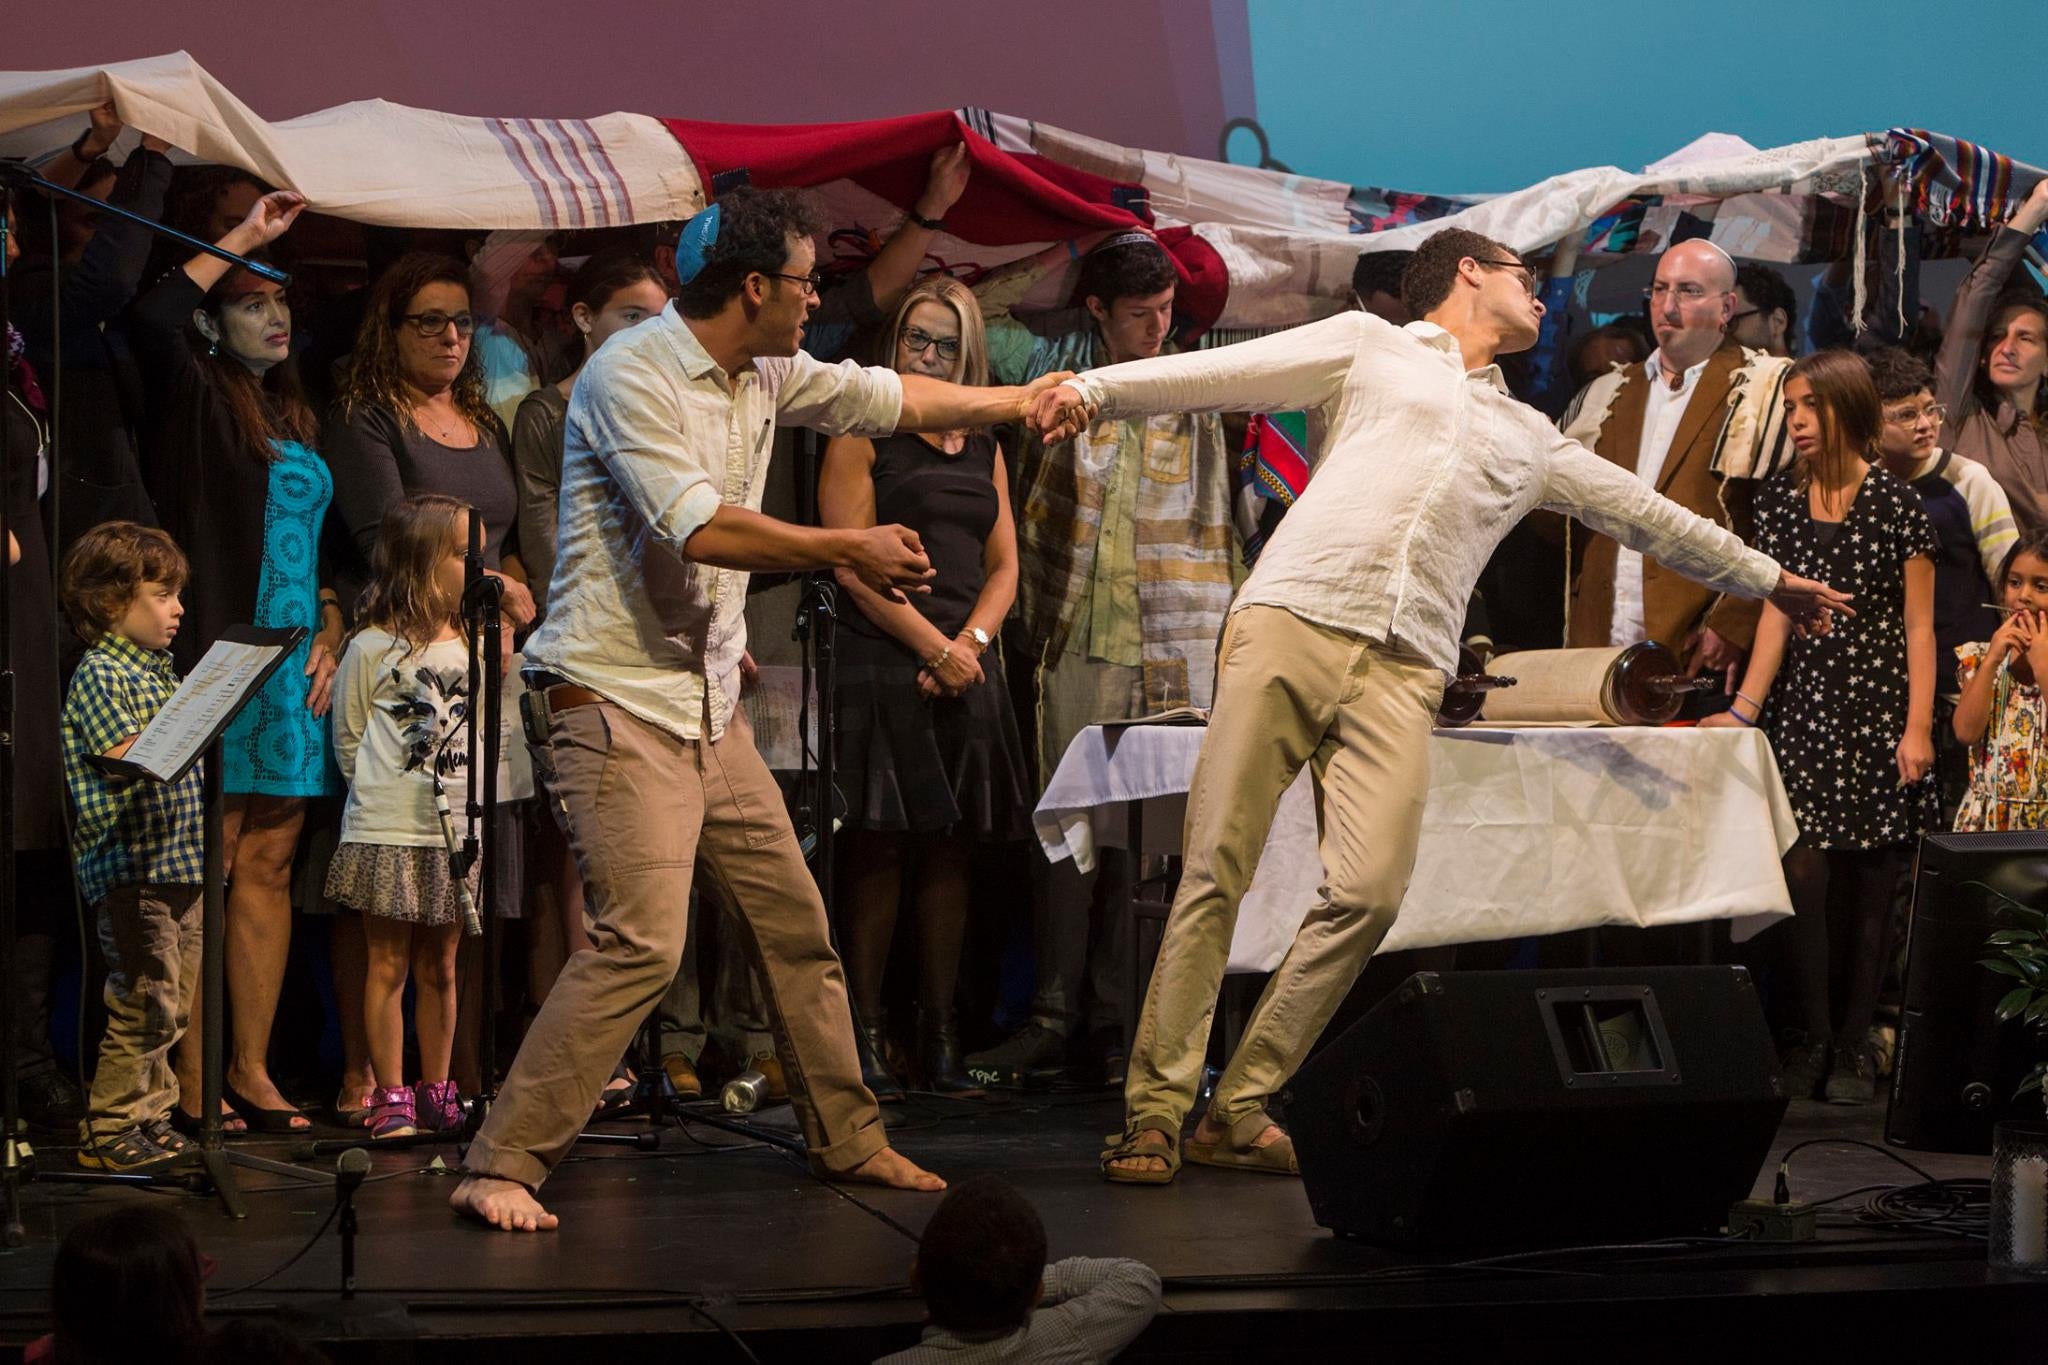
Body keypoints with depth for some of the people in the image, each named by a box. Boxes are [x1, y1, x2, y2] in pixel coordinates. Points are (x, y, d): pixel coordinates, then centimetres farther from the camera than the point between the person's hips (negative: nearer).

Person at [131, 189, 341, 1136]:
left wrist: (329, 629, 9)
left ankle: (252, 1068, 11)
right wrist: (241, 237, -13)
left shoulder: (299, 421, 20)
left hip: (295, 667, 7)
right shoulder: (199, 402, 0)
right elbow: (152, 319, -20)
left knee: (267, 868, 7)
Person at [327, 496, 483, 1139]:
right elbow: (348, 740, 0)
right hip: (388, 835, -5)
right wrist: (386, 792, 0)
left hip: (455, 834, 5)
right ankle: (390, 1097, 5)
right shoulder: (372, 648, -7)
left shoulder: (471, 646, 9)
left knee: (440, 968, 11)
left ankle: (437, 1093, 19)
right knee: (389, 965, -1)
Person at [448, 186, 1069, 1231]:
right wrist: (850, 550, -17)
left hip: (709, 709, 9)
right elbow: (697, 527, -25)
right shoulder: (632, 373, -16)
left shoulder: (766, 376, 11)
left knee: (793, 922, 14)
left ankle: (848, 1139, 29)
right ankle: (499, 1168, -16)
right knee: (643, 940, -19)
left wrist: (1024, 402, 31)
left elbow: (887, 397, 26)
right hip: (614, 702, -9)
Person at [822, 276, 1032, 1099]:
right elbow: (854, 563, -7)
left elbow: (1003, 567, 15)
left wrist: (969, 644, -4)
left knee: (949, 854, 4)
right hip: (882, 665, -5)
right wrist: (932, 648, -12)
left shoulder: (985, 451, 18)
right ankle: (867, 1042, -5)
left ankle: (939, 1044, 6)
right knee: (877, 855, -7)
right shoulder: (865, 437, 1)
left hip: (966, 672, 5)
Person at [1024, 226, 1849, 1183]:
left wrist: (1769, 581, 45)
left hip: (1404, 668, 4)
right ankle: (1154, 1110, -6)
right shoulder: (1369, 347, 18)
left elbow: (1645, 514, 39)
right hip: (1291, 619, -4)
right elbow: (1221, 375, 8)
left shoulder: (1529, 438, 31)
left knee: (1369, 890, -15)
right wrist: (1095, 390, -6)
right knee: (1216, 871, -9)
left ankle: (1240, 1110, -7)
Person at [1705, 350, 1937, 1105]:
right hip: (1804, 709, 3)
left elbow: (1918, 625, -2)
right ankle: (1813, 1038, 2)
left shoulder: (1894, 502, -2)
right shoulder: (1779, 500, 8)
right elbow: (1776, 613, 5)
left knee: (1867, 886, -1)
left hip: (1879, 707, -3)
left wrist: (1917, 727, -8)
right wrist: (1745, 707, -6)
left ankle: (1855, 1047, 8)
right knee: (1805, 873, -7)